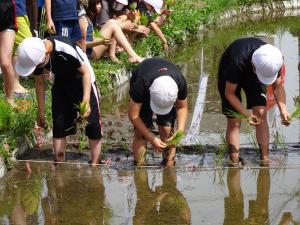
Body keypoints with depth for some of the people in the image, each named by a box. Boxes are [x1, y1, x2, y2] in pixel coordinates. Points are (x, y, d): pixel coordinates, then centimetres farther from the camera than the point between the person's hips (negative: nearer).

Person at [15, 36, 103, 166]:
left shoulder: (66, 49, -38)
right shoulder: (34, 55, -20)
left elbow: (86, 72, -23)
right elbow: (39, 82, -2)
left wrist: (86, 101, -30)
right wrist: (41, 111, 4)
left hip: (83, 82, -5)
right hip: (61, 84, 5)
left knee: (92, 125, -7)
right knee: (58, 124, -2)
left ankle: (94, 164, -1)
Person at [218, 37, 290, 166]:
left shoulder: (274, 60, -30)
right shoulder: (238, 62, -43)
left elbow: (278, 86, -13)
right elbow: (229, 93, -28)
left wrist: (283, 109, -28)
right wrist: (246, 114, -34)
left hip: (253, 76, 3)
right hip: (229, 76, -3)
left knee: (261, 113, -12)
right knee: (234, 120, -12)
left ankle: (265, 160, -8)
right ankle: (235, 163, -8)